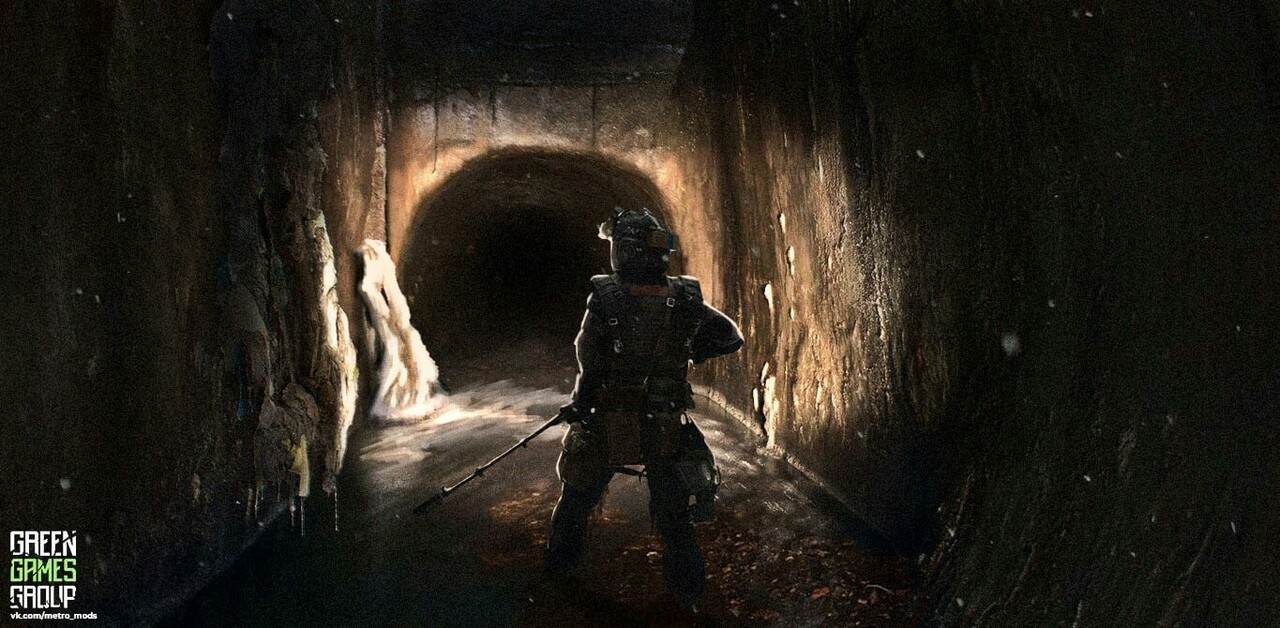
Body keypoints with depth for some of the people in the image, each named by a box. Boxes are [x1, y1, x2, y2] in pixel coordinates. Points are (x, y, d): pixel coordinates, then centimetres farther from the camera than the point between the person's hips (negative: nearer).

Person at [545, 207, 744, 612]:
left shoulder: (604, 299, -17)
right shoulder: (686, 300, -8)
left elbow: (589, 362, -16)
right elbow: (731, 338, 3)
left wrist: (579, 404, 0)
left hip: (608, 428, -1)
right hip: (667, 431, 2)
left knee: (577, 497, 24)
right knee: (674, 516, 17)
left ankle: (559, 564, 42)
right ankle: (688, 594, 23)